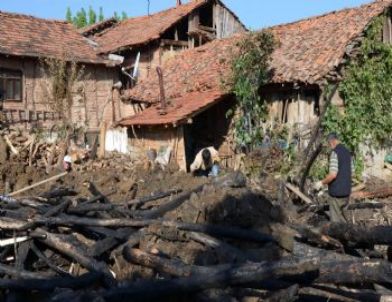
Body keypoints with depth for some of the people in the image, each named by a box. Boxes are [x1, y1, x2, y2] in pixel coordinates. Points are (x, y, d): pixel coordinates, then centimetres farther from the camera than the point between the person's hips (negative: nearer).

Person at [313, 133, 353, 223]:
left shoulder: (335, 153, -16)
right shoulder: (347, 152, 9)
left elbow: (333, 174, -23)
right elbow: (351, 172, 16)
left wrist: (321, 183, -10)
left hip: (336, 192, -8)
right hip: (346, 191, 8)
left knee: (335, 219, 2)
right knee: (339, 213, 22)